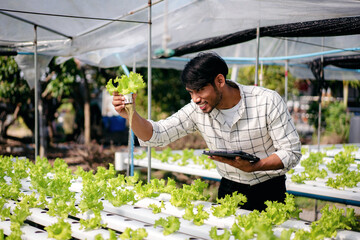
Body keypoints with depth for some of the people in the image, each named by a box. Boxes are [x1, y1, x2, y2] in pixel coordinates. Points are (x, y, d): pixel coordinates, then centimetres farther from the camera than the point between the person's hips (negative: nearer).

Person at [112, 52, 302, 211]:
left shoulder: (268, 102, -17)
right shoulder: (197, 110, -8)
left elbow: (292, 152, -15)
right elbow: (157, 135, -7)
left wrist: (252, 166, -31)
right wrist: (131, 114, -27)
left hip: (269, 191, -3)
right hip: (229, 189, 3)